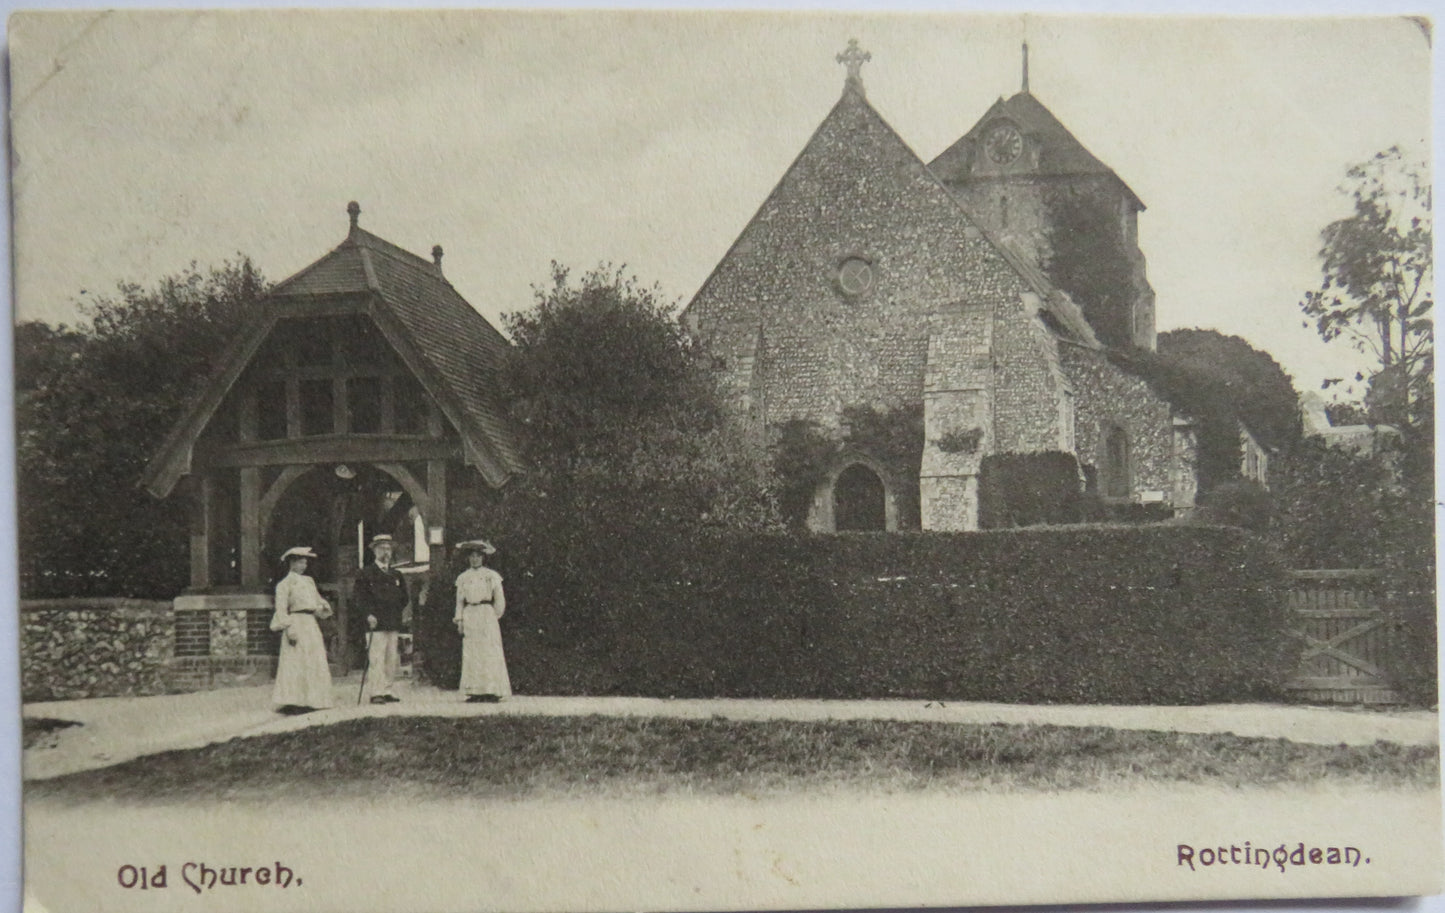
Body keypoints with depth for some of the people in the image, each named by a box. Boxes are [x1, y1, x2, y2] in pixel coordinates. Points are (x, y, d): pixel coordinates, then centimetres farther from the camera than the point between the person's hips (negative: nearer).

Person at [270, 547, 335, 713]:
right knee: (296, 663, -11)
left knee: (315, 663, 6)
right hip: (296, 623, -8)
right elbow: (281, 609, -9)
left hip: (311, 624, 8)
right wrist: (288, 628, -18)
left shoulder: (308, 581, 19)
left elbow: (317, 600, 24)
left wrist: (324, 607, 2)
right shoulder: (285, 584, -2)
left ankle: (311, 701, 11)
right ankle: (292, 702, -10)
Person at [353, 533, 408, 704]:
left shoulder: (396, 575, 19)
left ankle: (388, 691, 9)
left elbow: (403, 598, 27)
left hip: (394, 624, 5)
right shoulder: (366, 573, 3)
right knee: (376, 659, -10)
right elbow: (359, 597, -3)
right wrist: (369, 614, -12)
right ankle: (376, 693, -9)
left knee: (392, 659, 3)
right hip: (375, 624, -5)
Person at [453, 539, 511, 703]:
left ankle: (492, 691, -6)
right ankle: (475, 692, 0)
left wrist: (494, 616, 1)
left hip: (487, 615, -3)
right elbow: (460, 600, 13)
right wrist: (459, 619, 5)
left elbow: (499, 601, 5)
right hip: (469, 616, 3)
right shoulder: (463, 578, 12)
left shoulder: (492, 576, 4)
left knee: (490, 653, -7)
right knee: (471, 654, -2)